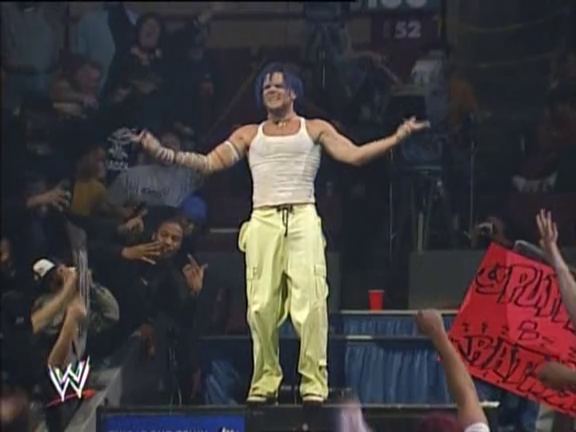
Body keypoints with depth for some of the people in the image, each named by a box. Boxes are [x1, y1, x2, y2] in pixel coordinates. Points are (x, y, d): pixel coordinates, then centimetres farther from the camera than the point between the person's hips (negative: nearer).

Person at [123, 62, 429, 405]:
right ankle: (265, 382, 5)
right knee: (262, 306, -4)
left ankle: (314, 383, -9)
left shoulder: (315, 129, 15)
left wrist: (398, 138, -5)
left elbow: (355, 155, 6)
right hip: (263, 222, 2)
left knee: (310, 302, -12)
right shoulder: (249, 135, 20)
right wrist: (161, 152, 4)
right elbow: (210, 163, 13)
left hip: (303, 219, -2)